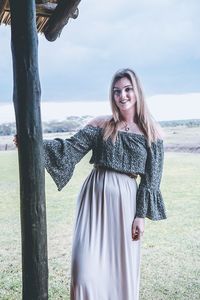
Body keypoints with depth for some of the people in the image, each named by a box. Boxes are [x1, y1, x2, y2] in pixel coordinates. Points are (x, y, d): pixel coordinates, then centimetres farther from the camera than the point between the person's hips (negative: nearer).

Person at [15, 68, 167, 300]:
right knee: (87, 266, -5)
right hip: (94, 196, 0)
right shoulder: (101, 125, 3)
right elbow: (70, 148, -2)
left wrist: (141, 215, -3)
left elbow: (151, 180, 1)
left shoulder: (151, 133, 1)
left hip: (125, 200, 0)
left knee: (123, 266, 8)